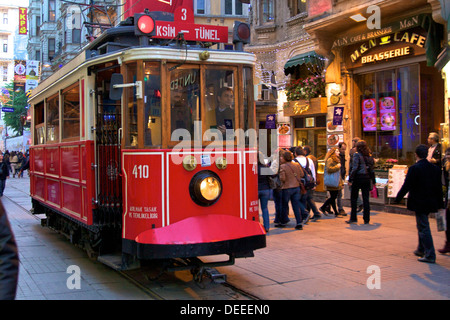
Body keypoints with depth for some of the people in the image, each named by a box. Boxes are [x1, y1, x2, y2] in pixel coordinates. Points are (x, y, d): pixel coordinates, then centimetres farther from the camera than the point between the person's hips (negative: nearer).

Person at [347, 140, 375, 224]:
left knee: (353, 198, 5)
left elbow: (355, 168, -13)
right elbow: (372, 168, 11)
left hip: (358, 177, -5)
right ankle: (366, 219, 7)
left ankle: (353, 218, 5)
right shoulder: (369, 155, 9)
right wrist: (373, 181, 16)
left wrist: (350, 179, -11)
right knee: (366, 199, 6)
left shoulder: (357, 155, -6)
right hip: (367, 178, 5)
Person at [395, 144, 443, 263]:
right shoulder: (435, 168, 4)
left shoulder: (414, 168, -16)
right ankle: (421, 250, 36)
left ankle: (430, 255, -1)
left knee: (424, 228, -2)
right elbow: (439, 187, 8)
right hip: (430, 203, 7)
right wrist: (440, 203, 15)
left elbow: (406, 186, -15)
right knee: (422, 226, 23)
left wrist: (398, 198, -2)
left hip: (419, 203, -7)